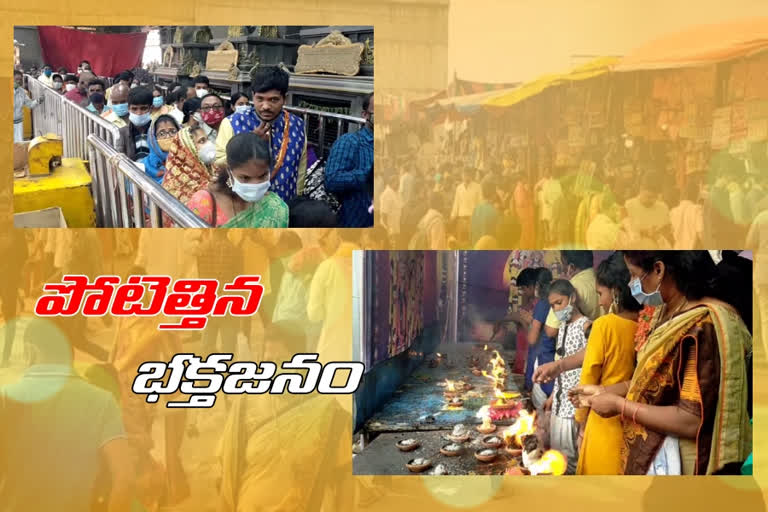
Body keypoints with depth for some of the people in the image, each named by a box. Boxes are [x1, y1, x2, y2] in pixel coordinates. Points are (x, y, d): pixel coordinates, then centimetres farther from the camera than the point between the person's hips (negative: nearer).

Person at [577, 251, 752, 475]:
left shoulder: (704, 327, -25)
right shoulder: (670, 313, 3)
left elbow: (691, 421, -27)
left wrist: (619, 405, -18)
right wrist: (605, 391, 10)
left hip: (677, 462, -8)